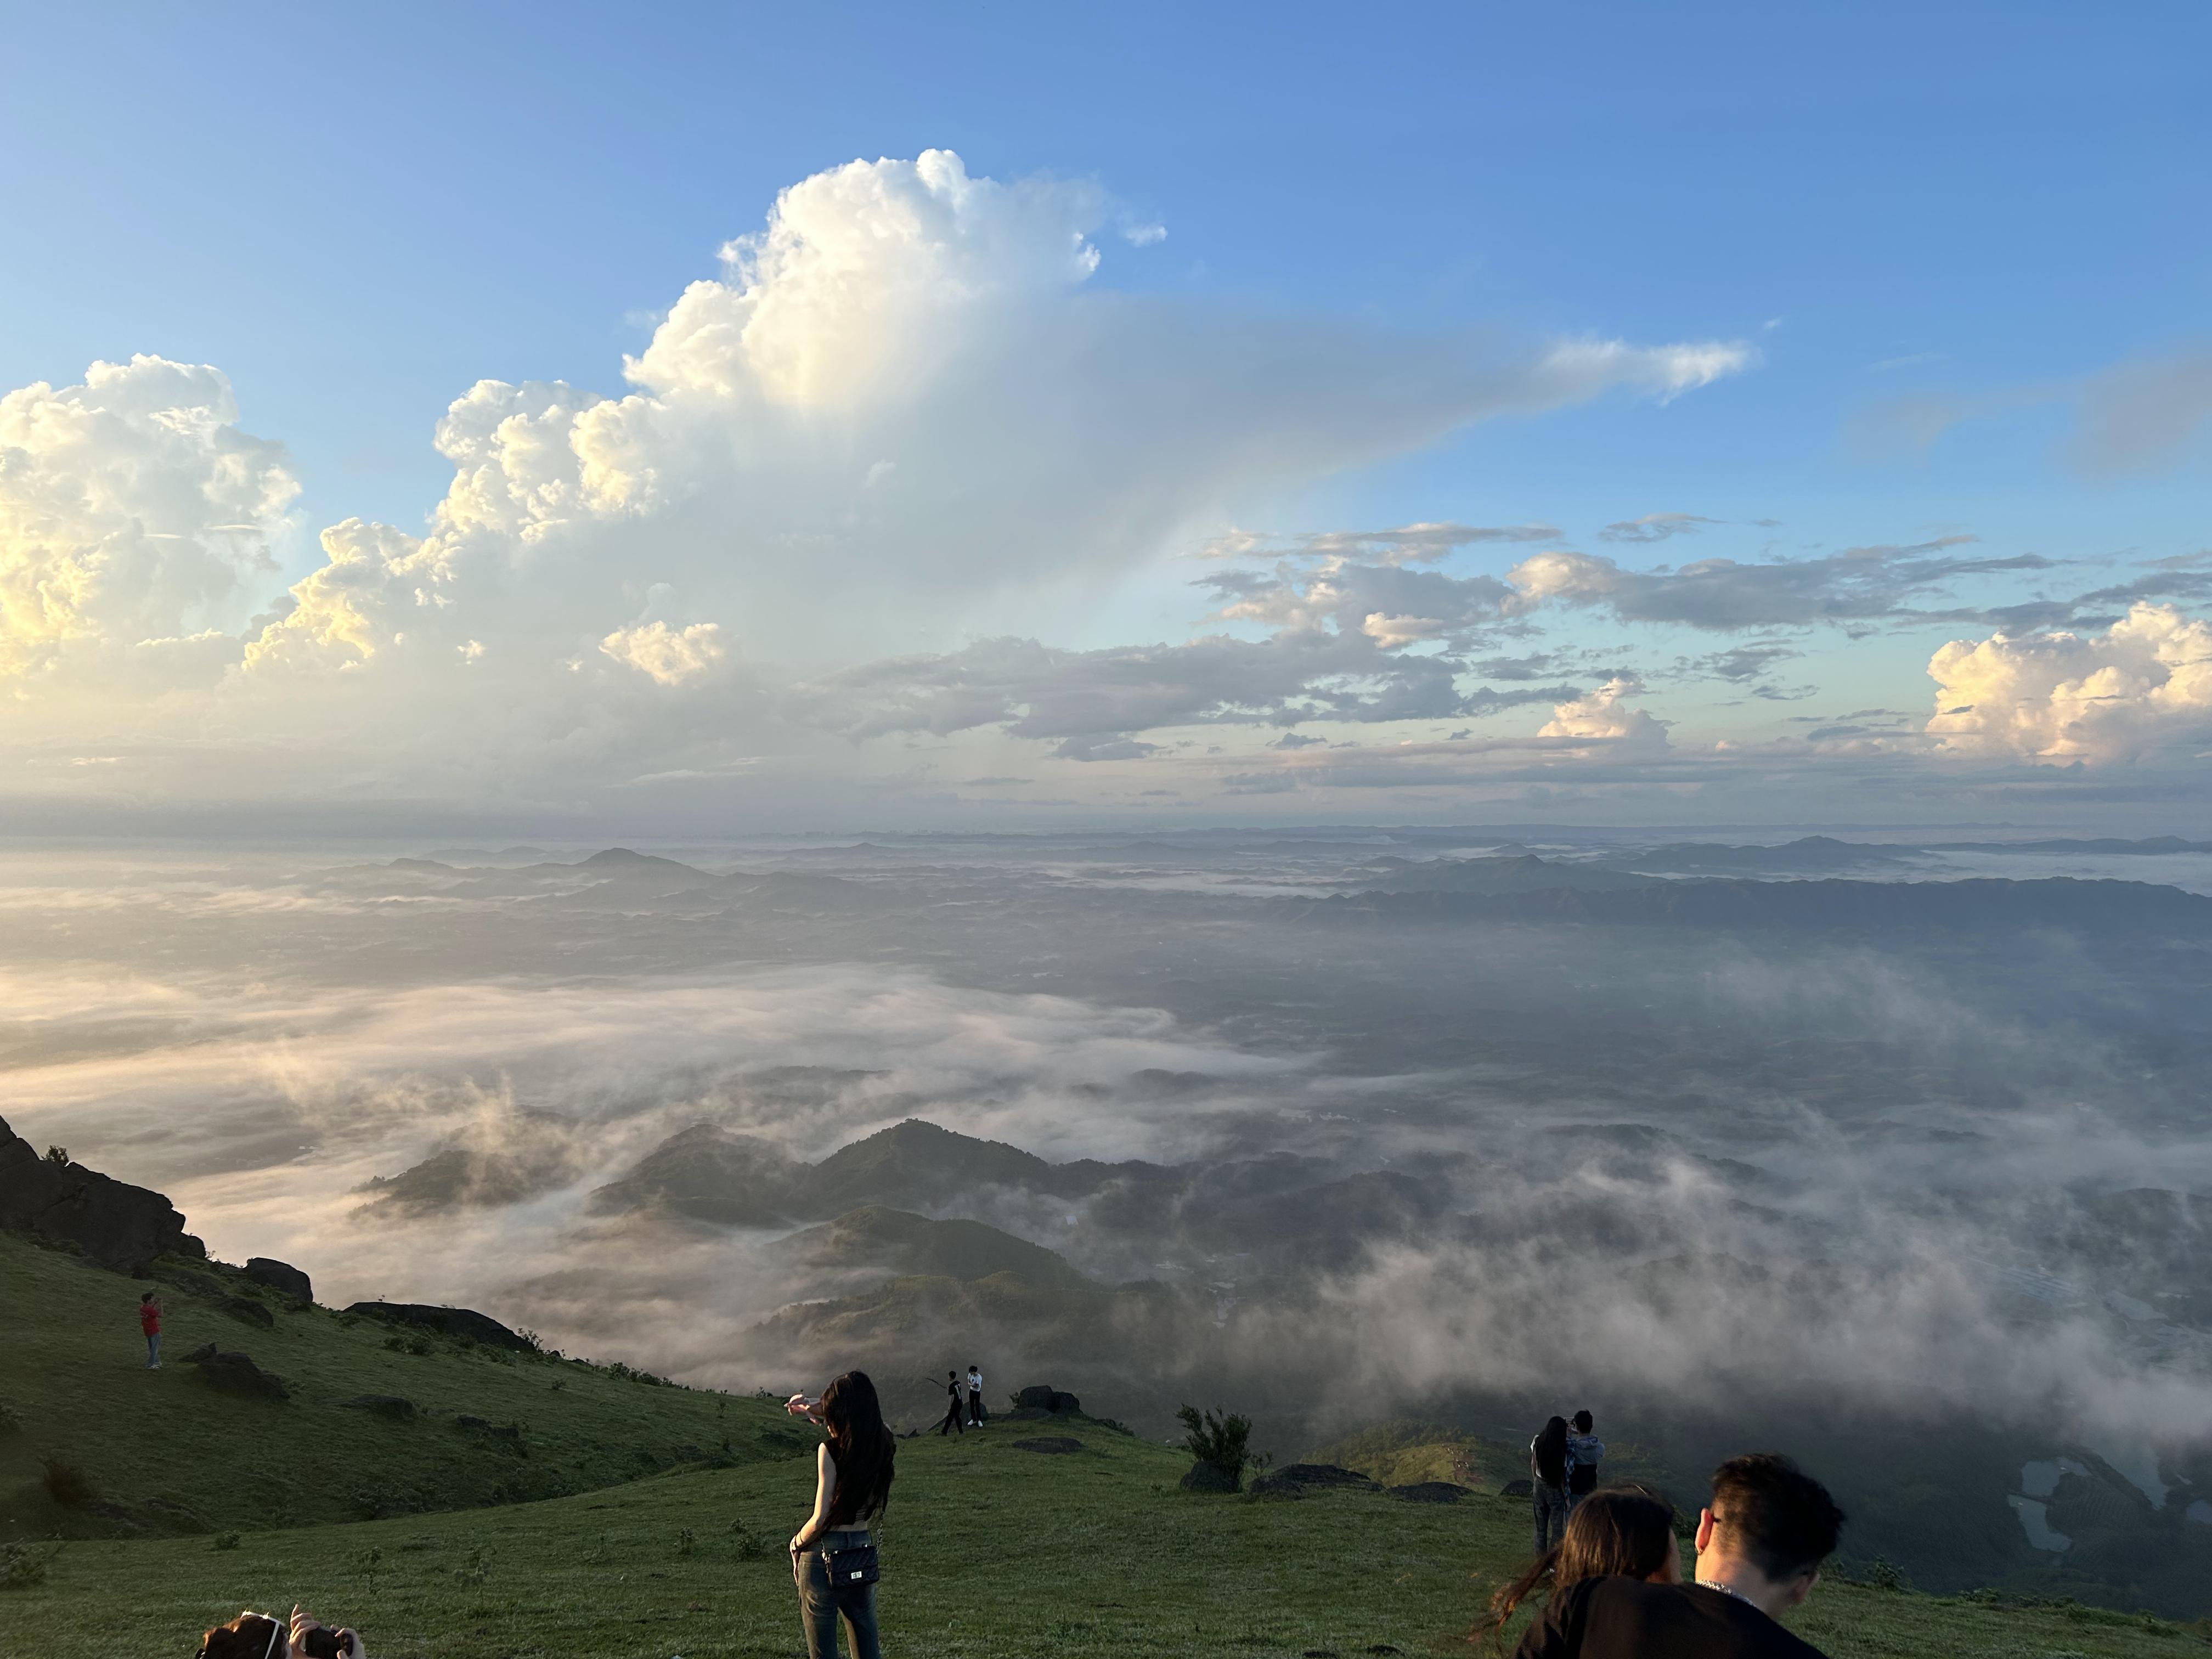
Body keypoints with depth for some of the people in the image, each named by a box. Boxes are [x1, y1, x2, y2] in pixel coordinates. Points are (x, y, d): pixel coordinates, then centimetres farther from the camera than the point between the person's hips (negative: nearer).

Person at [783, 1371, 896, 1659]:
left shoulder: (831, 1449, -17)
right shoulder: (883, 1448, -1)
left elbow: (821, 1519, -17)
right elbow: (860, 1429, 24)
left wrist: (796, 1543, 1)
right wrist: (816, 1412, 21)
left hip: (824, 1557, -6)